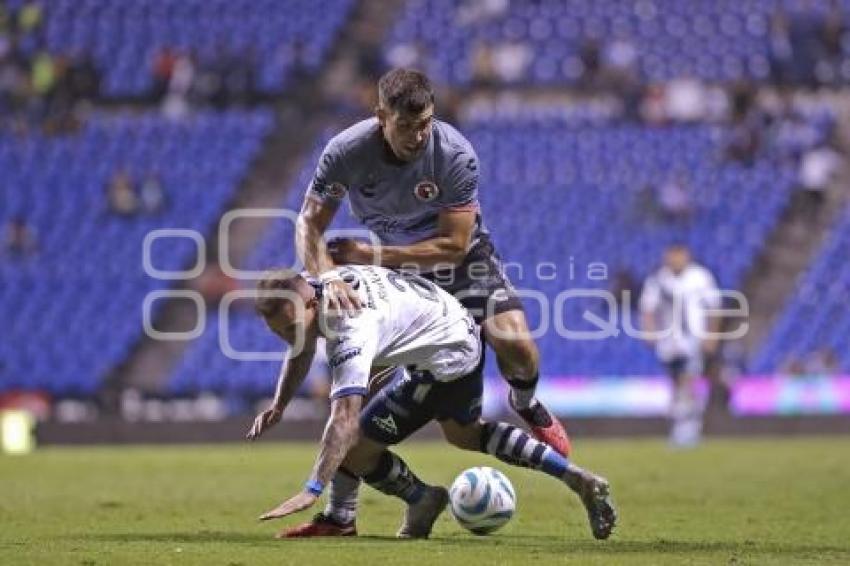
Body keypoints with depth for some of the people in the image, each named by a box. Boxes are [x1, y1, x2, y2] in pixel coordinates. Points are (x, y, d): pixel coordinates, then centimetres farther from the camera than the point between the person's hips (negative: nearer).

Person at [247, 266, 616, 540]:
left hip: (445, 360, -10)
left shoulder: (351, 331, -36)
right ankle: (580, 481, 31)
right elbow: (303, 350, 15)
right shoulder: (307, 289, -8)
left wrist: (311, 492, -53)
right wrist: (277, 406, 2)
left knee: (355, 450, -10)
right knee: (464, 434, 33)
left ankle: (422, 500, 19)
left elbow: (345, 419, -46)